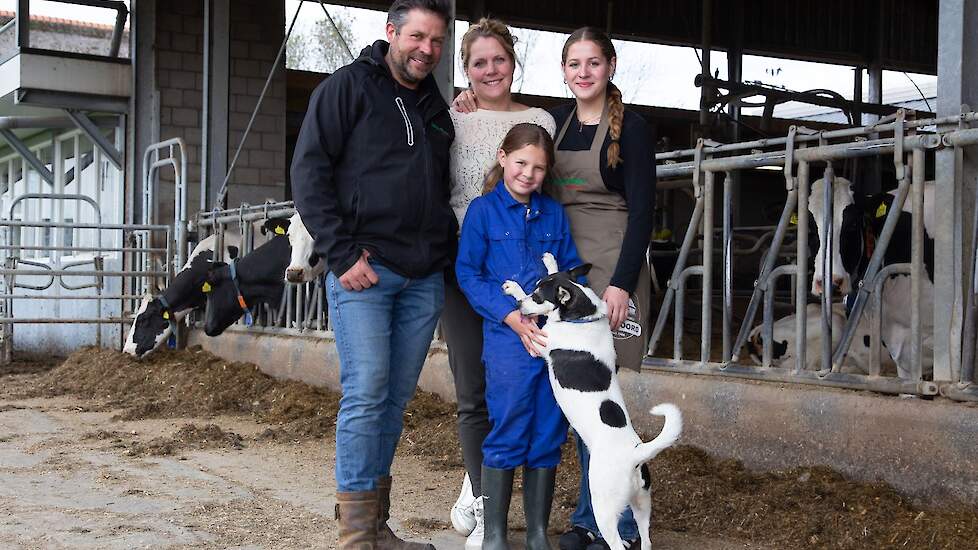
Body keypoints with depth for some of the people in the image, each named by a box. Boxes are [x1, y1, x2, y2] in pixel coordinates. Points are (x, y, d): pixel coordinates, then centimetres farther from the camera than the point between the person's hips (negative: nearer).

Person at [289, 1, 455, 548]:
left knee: (396, 399, 7)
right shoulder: (349, 86, 1)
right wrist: (343, 254, -13)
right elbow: (309, 172, -6)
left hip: (424, 278, 6)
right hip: (364, 269, -6)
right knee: (366, 393, -9)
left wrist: (450, 256, 12)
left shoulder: (437, 109, 19)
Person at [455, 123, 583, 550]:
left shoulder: (554, 214, 12)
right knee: (508, 435, -1)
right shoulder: (483, 211, 0)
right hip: (508, 339, -4)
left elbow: (571, 270, 14)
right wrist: (513, 317, -13)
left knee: (548, 435, 8)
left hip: (557, 336, 4)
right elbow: (468, 274, -4)